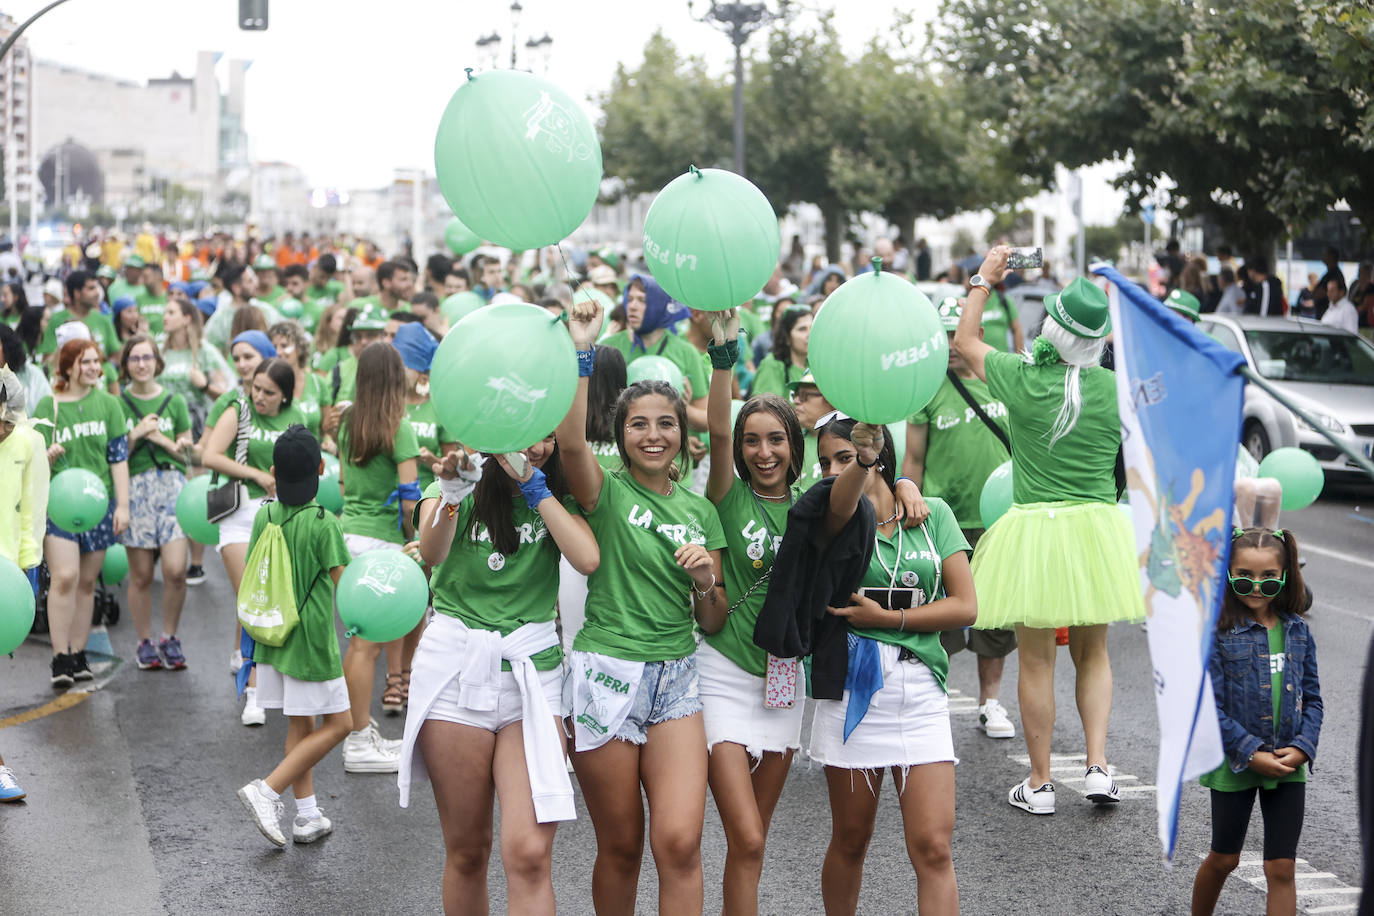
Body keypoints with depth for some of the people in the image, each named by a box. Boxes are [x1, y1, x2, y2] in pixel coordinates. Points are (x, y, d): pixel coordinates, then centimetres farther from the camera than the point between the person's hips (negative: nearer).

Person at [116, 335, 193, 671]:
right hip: (135, 488, -1)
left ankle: (170, 638, 8)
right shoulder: (117, 404, 6)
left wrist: (160, 439, -6)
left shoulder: (174, 401, 9)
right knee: (141, 575, 0)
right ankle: (145, 643, 14)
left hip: (172, 485, 1)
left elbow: (186, 452, 10)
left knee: (175, 569, -11)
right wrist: (136, 434, -10)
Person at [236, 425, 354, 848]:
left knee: (299, 725, 15)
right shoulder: (324, 523, -16)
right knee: (336, 724, 4)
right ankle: (267, 792, -6)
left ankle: (307, 816, 18)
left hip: (273, 636, 7)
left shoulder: (264, 517, 0)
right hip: (311, 637, -7)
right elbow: (336, 582, -11)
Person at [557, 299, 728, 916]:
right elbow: (571, 444, -26)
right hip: (607, 674, -3)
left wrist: (706, 580, -8)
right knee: (621, 846, 5)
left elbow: (712, 623, 14)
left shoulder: (699, 510, 11)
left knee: (680, 841, -11)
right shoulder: (606, 490, -1)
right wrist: (582, 353, -31)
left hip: (676, 680, 3)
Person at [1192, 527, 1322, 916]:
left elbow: (1312, 698, 5)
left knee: (1281, 869, 2)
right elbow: (1210, 706, -13)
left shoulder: (1297, 631, 1)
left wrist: (1301, 748, -10)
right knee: (1224, 858, 15)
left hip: (1288, 765, 3)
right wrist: (1251, 753, -17)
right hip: (1235, 764, -2)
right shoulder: (1218, 633, -11)